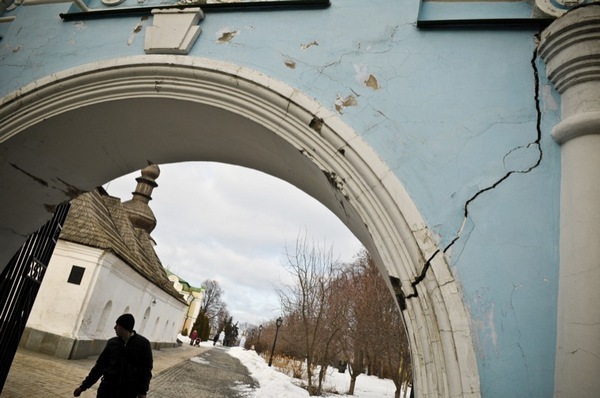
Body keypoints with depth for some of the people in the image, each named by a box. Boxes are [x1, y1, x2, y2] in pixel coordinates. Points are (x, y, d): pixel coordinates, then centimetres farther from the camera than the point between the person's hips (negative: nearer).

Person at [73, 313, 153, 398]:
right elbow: (100, 365, 11)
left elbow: (146, 369, -4)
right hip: (108, 388, 3)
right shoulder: (112, 343, 5)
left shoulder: (143, 343, -5)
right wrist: (83, 386, 10)